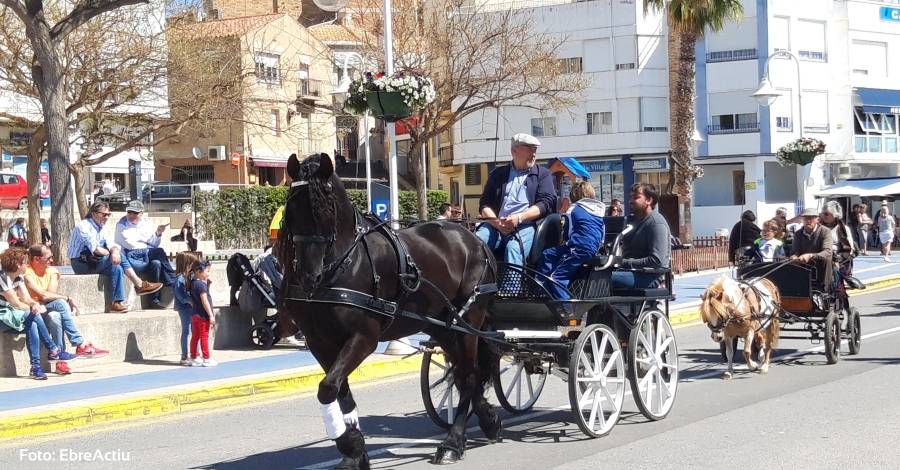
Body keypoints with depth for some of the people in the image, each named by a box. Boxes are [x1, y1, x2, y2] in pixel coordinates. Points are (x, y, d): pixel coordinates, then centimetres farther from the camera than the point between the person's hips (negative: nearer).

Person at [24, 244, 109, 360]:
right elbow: (44, 295, -19)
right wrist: (67, 299, -15)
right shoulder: (27, 273, -10)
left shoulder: (52, 271, 9)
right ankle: (80, 344, -29)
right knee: (61, 304, -29)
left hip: (50, 310, 5)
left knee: (55, 316, -33)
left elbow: (50, 294, -4)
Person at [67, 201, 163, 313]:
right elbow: (95, 249, -22)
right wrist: (111, 253, -8)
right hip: (81, 264, -8)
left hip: (93, 262, 8)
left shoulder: (100, 228, 15)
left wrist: (115, 251, -22)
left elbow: (111, 245, 2)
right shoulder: (83, 226, -13)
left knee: (117, 267, -17)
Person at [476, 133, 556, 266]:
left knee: (514, 248, -35)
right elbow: (484, 204, 14)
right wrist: (496, 222, -8)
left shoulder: (543, 174, 17)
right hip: (496, 225, 3)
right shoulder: (498, 174, 22)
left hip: (525, 226, -3)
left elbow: (546, 203, 2)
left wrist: (519, 218, -13)